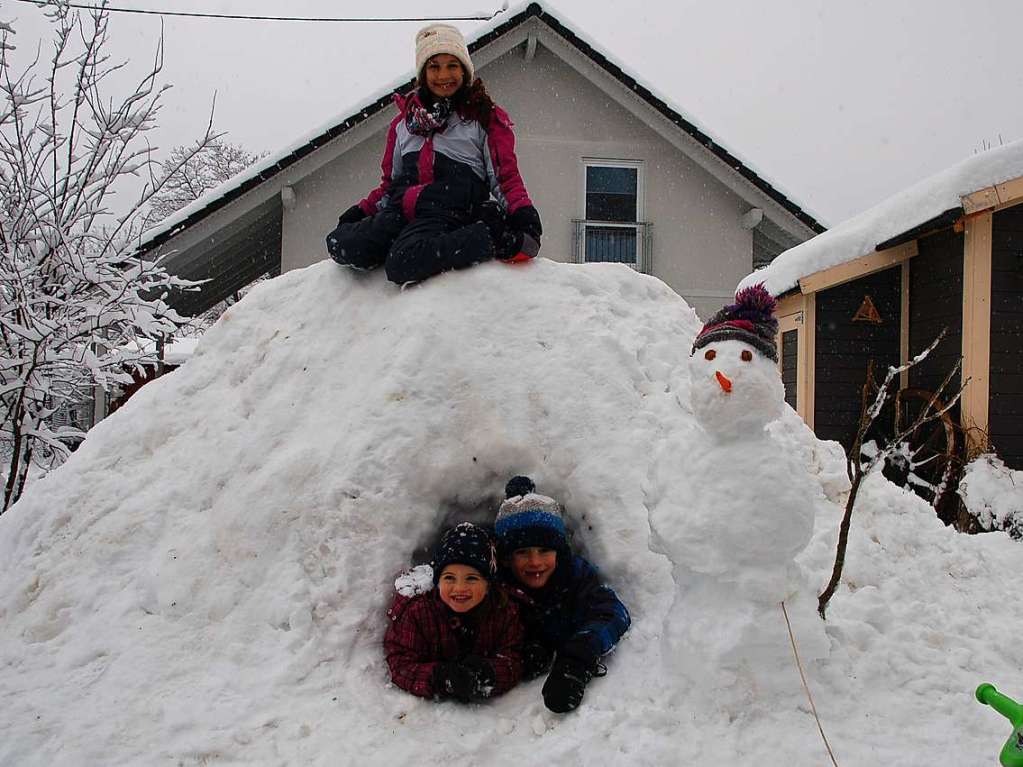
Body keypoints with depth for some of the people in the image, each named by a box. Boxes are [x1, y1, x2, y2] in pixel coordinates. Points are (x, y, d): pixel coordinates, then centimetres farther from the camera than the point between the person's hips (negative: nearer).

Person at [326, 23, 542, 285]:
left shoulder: (486, 118, 11)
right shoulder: (404, 121, 25)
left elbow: (505, 175, 4)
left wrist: (524, 213, -15)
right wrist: (362, 211, 13)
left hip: (448, 211, -5)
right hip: (400, 210, 5)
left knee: (403, 265, -36)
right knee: (341, 244, -24)